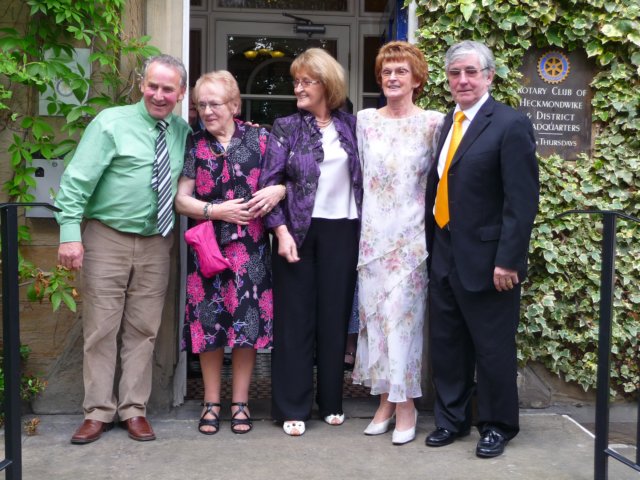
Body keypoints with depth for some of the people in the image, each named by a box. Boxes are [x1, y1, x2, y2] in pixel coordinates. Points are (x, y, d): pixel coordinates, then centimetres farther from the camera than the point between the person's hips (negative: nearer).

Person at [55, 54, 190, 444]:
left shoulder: (183, 132, 4)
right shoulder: (111, 123, -8)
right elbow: (77, 180, -11)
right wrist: (70, 232, -17)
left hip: (156, 243, 3)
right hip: (107, 239, -3)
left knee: (144, 330, 9)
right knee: (101, 329, 4)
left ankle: (134, 409, 20)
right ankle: (99, 412, 16)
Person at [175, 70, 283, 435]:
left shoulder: (258, 138, 4)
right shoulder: (194, 144, 6)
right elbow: (181, 200, 4)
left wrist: (278, 191, -14)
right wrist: (217, 211, -10)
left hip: (250, 247, 0)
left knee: (248, 319, 0)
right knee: (209, 320, 4)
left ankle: (241, 401, 16)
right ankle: (212, 402, 19)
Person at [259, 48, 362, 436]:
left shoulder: (350, 126, 8)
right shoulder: (286, 128, 3)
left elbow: (363, 177, 11)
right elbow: (270, 182, -3)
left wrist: (364, 226, 0)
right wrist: (281, 231, -12)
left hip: (342, 232, 2)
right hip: (299, 231, -2)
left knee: (335, 316, 7)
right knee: (295, 317, 2)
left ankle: (331, 400, 22)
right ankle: (293, 407, 12)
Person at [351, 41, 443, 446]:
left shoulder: (433, 122, -3)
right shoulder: (365, 120, 7)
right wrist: (364, 224, 13)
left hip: (411, 236, -3)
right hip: (372, 234, 4)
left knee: (403, 316, -2)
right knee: (374, 316, 7)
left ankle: (406, 405, 12)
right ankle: (386, 399, 20)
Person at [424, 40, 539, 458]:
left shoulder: (510, 124, -11)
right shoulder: (449, 123, 12)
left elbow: (522, 200, -15)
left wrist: (508, 261, -19)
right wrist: (432, 245, 8)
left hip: (486, 260, -6)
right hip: (445, 257, 7)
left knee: (493, 348, 7)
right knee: (447, 344, 14)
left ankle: (497, 426, 25)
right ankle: (451, 419, 30)